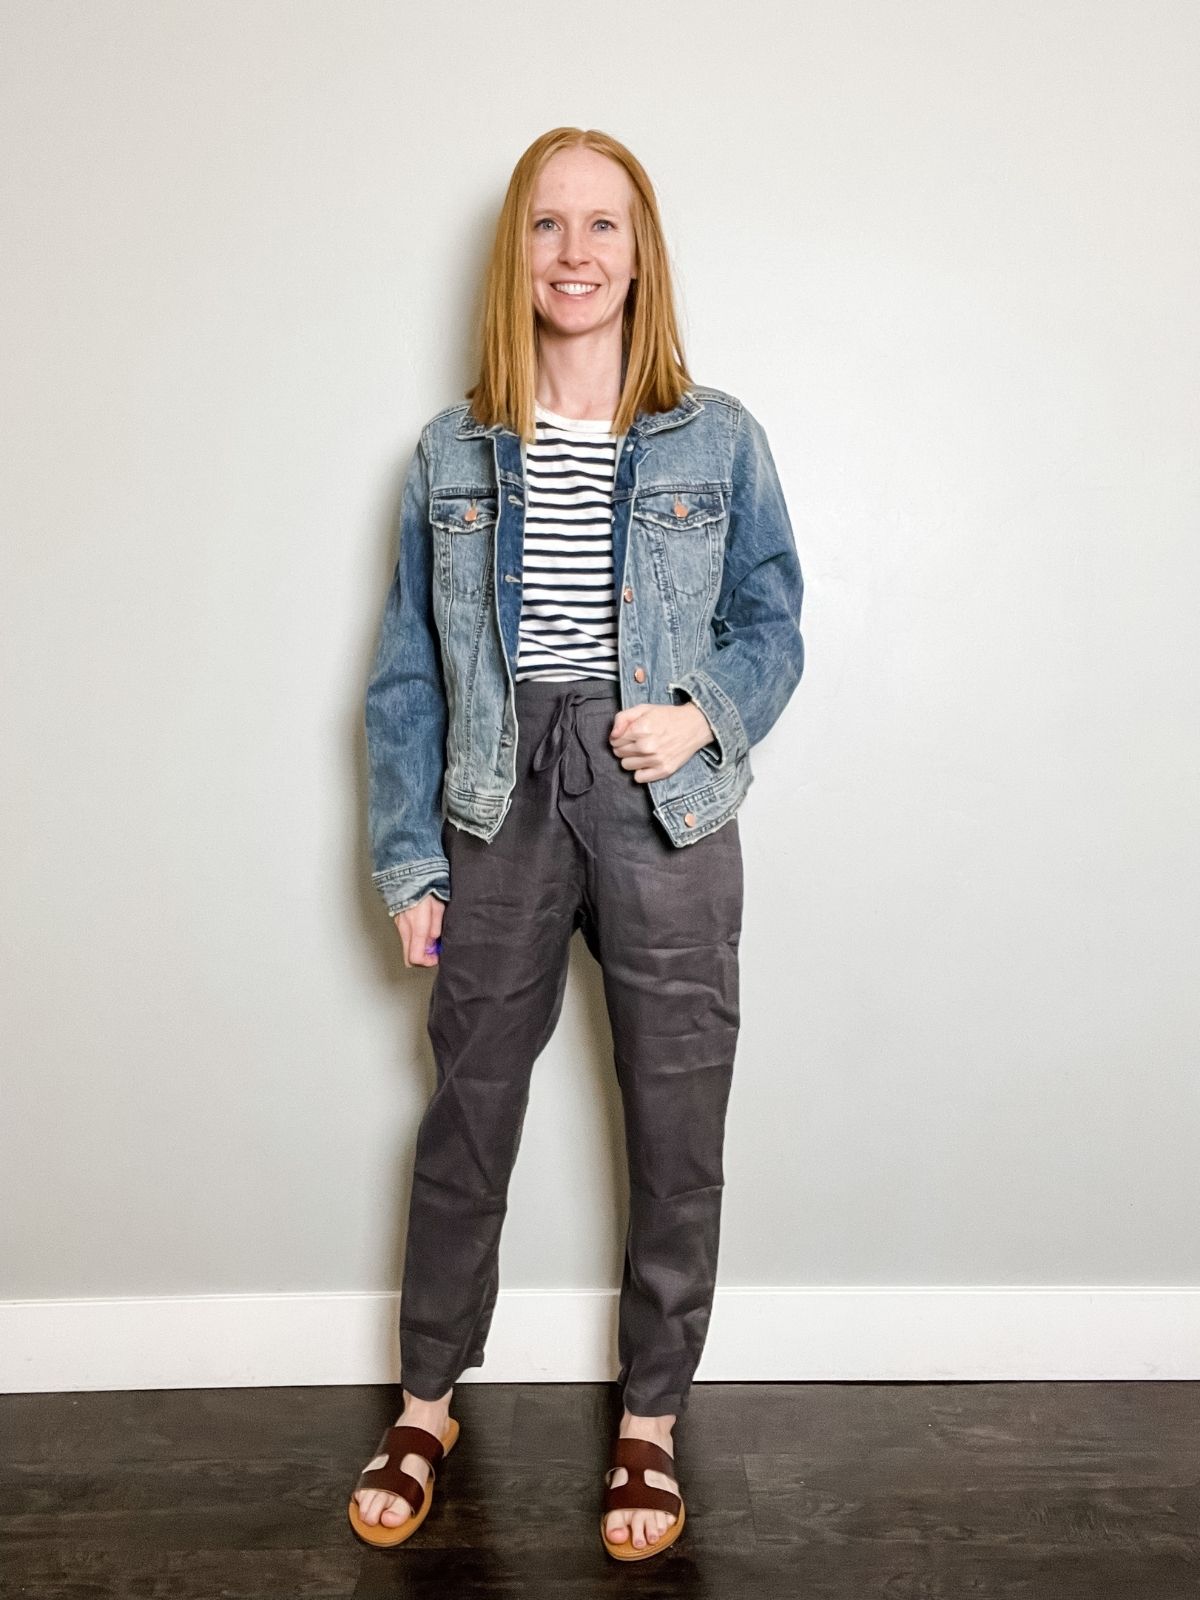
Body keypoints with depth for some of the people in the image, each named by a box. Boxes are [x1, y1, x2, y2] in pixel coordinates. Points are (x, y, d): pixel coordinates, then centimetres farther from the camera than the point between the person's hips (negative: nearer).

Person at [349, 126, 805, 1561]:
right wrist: (409, 857, 0)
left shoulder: (717, 441, 2)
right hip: (503, 810, 1)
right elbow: (407, 674, 5)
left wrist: (705, 714, -14)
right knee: (466, 1114, 11)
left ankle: (650, 1423, 29)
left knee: (676, 1131, 7)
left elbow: (771, 626, 7)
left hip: (667, 813, -1)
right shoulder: (452, 454, 5)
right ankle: (427, 1404, 33)